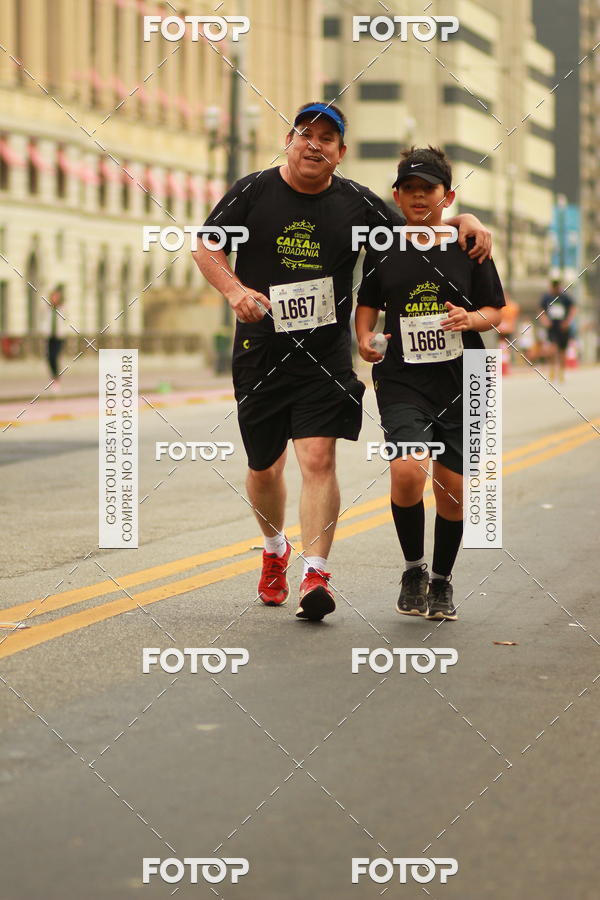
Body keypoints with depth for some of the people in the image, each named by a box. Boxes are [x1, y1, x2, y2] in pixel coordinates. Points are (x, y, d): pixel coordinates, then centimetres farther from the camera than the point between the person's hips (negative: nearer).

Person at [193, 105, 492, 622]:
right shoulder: (254, 192, 1)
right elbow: (206, 247, 4)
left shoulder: (356, 202, 3)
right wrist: (235, 290, -14)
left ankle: (315, 573, -18)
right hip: (261, 350, 1)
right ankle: (275, 549, 40)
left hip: (327, 354, -1)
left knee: (318, 458, -17)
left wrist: (465, 222, -6)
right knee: (264, 467, 13)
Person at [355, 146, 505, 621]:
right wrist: (365, 338, -4)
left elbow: (495, 311, 8)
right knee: (407, 472, -21)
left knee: (452, 489, 5)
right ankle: (413, 568, 3)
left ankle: (442, 580, 28)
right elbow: (368, 303, 16)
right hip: (402, 381, -1)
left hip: (460, 383, 1)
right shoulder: (383, 249, 4)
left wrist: (471, 318, -14)